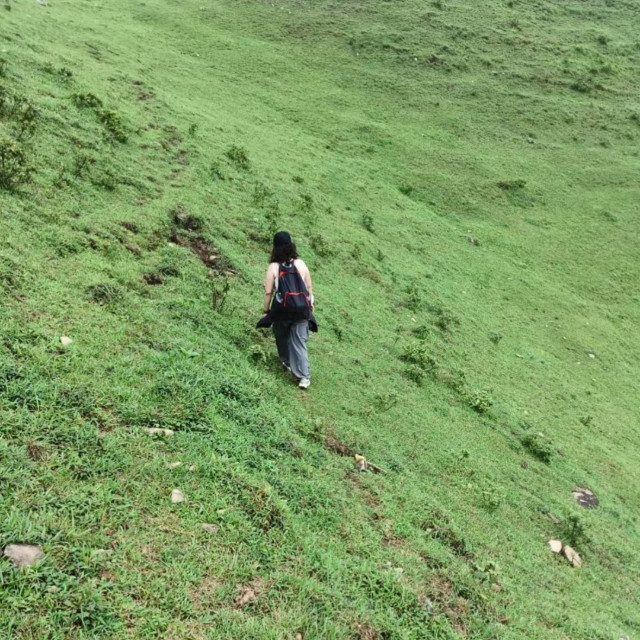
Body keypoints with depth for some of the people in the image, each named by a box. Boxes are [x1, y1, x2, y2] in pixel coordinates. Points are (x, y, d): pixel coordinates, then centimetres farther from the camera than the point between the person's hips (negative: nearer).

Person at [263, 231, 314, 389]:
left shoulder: (273, 267, -9)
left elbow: (268, 292, -8)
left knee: (282, 337, 24)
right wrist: (310, 304, 19)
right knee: (299, 342, 4)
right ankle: (304, 376, -1)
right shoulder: (300, 264, -1)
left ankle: (287, 362, 42)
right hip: (301, 309, 2)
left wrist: (266, 309, 5)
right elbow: (309, 287, 4)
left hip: (282, 309, -2)